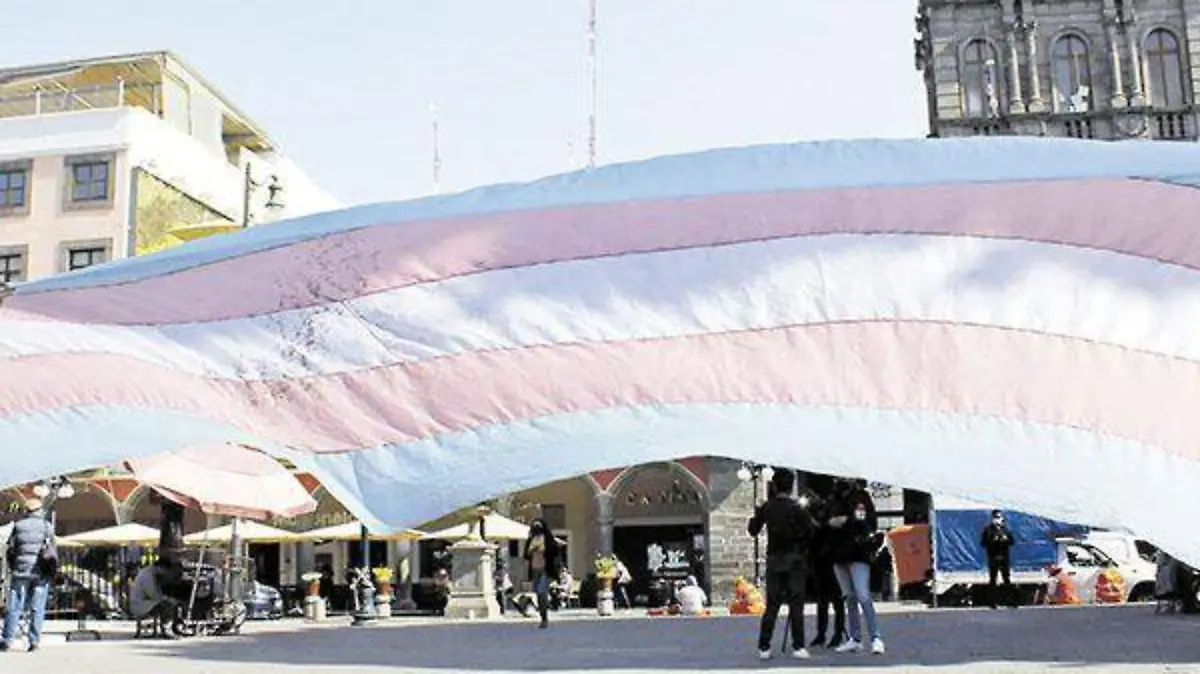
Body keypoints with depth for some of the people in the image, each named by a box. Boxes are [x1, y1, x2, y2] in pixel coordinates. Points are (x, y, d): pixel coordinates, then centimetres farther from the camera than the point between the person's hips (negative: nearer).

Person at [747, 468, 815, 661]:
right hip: (795, 559, -3)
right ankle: (798, 647, -2)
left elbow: (753, 530, 8)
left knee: (772, 605, 8)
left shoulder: (766, 507, 0)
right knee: (796, 604, 1)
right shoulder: (797, 508, -8)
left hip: (774, 559, 3)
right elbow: (809, 532, -12)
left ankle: (764, 647, 6)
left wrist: (757, 514, 23)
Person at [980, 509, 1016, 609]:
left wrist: (1006, 539, -11)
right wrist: (993, 541, -20)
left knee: (1007, 579, 6)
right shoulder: (988, 529, -1)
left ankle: (1011, 600, 10)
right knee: (992, 580, -1)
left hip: (1005, 558, 3)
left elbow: (1012, 541, 9)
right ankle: (992, 601, 3)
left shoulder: (1006, 528, 10)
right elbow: (983, 542, -6)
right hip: (993, 558, -3)